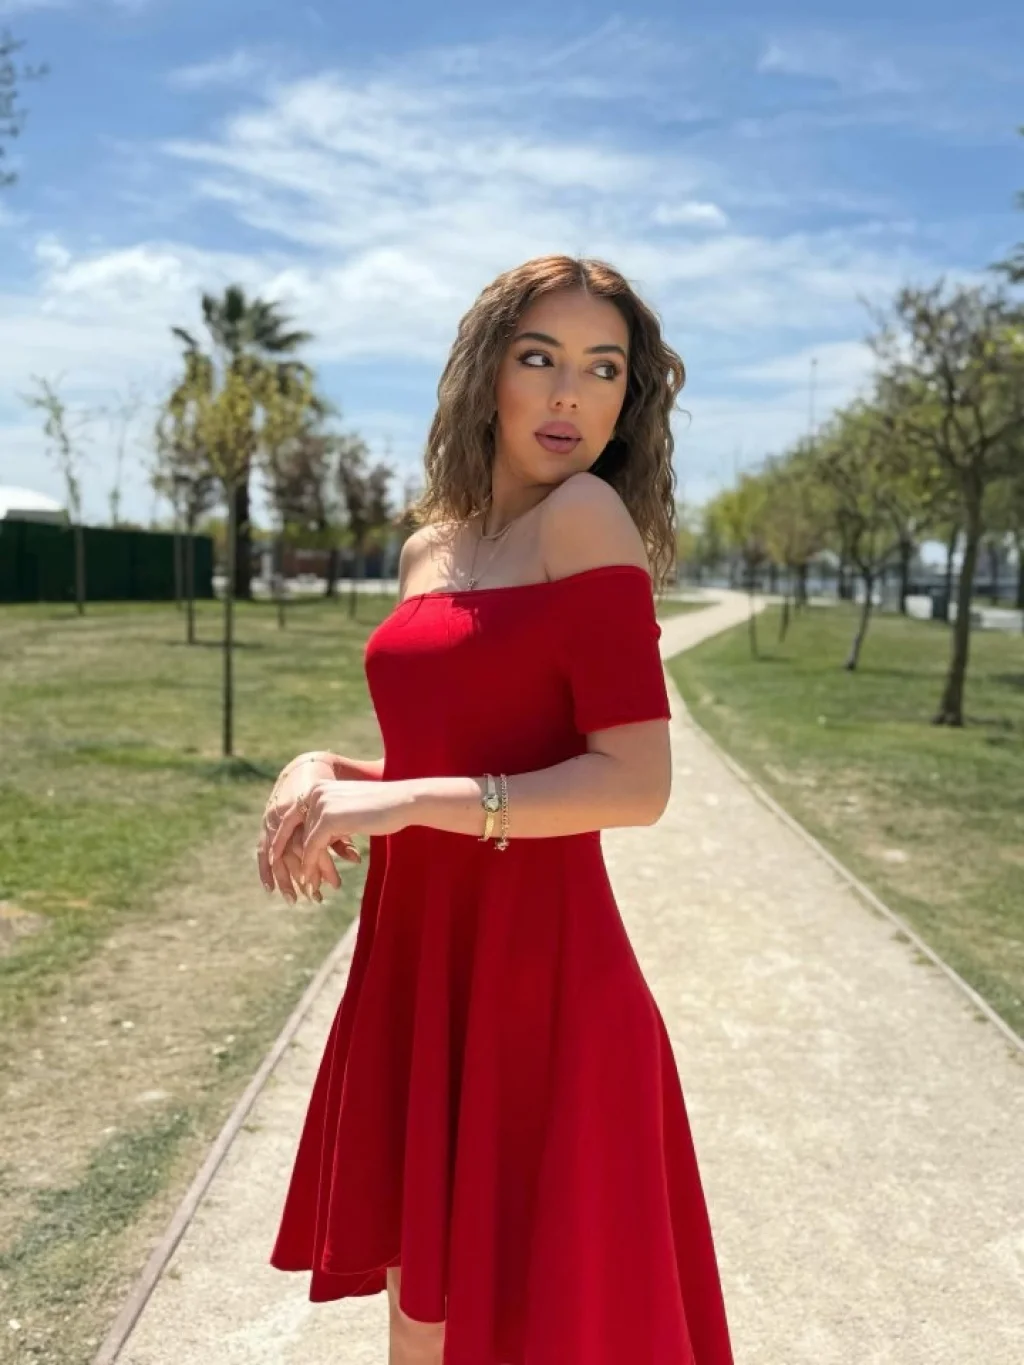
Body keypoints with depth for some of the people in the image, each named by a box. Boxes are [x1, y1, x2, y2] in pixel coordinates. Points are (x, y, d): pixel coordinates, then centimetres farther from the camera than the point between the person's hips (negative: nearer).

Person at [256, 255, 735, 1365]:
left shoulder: (588, 514, -10)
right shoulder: (429, 547, 10)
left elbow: (636, 785, -16)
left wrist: (405, 801, -20)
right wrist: (326, 773, -1)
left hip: (535, 974, -6)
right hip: (414, 965, 7)